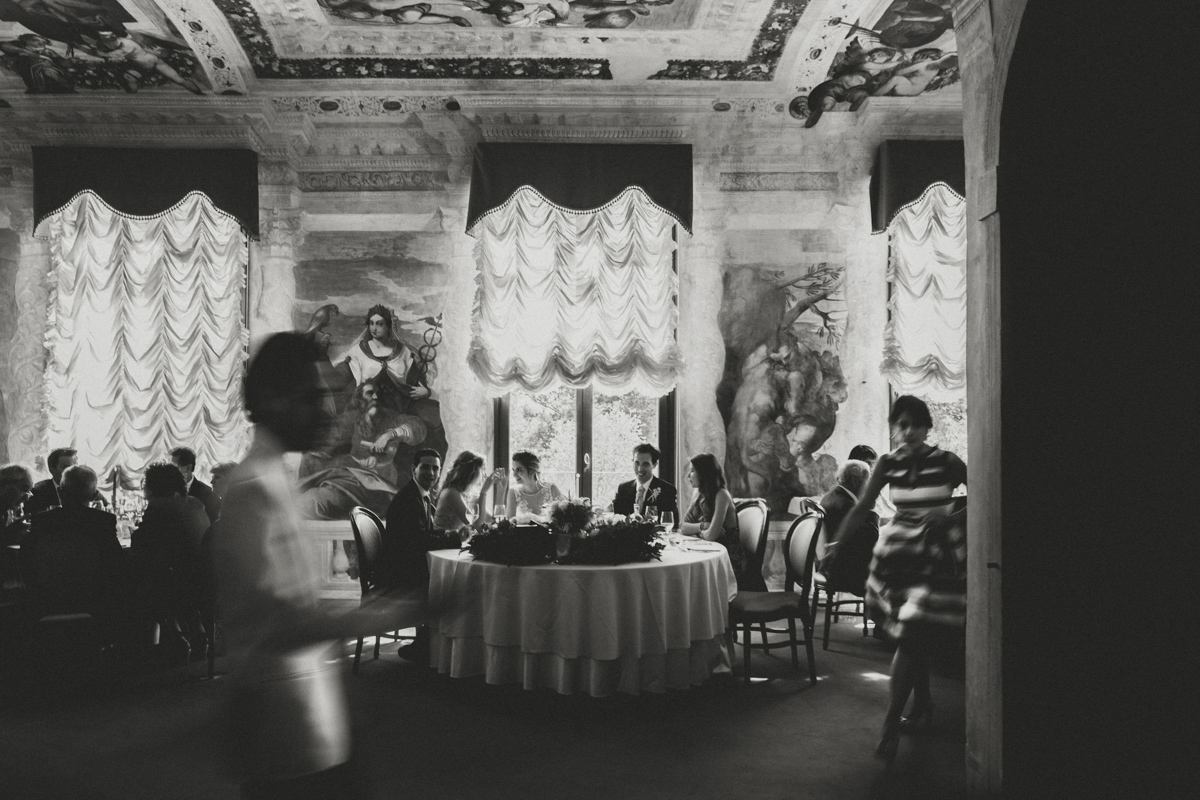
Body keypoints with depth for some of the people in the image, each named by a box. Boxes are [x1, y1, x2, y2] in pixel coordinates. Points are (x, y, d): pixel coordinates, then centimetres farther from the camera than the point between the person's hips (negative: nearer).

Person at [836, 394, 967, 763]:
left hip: (939, 555, -3)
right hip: (899, 550, 3)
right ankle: (923, 701, 35)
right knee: (914, 638, 11)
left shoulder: (946, 462, -8)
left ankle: (892, 723, -3)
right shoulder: (888, 464, 1)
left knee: (912, 637, -8)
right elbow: (862, 507, 2)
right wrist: (835, 544, -4)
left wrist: (951, 515, -15)